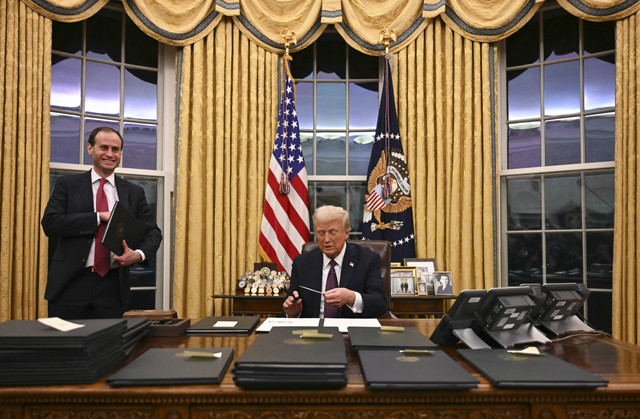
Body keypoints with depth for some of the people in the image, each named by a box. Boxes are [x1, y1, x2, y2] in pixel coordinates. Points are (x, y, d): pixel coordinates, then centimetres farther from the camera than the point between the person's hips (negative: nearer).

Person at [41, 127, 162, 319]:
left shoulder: (134, 192, 10)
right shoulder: (67, 185, 5)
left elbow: (153, 231, 8)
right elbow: (49, 223, -8)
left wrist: (139, 254, -14)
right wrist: (100, 217, -15)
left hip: (112, 286, 2)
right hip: (70, 284, -1)